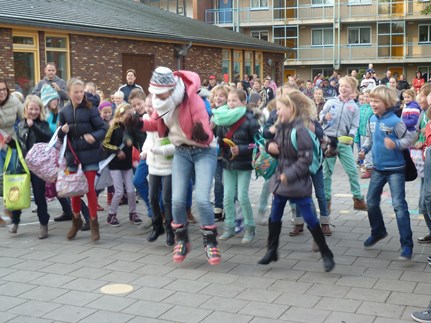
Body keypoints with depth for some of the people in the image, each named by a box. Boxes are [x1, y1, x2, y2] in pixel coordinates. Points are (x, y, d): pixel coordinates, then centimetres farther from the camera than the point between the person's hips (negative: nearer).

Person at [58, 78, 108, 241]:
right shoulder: (64, 112, 2)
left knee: (90, 188, -1)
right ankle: (76, 220, 31)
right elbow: (61, 136, 8)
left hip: (90, 155, -3)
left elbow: (103, 128, -9)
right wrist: (63, 131, -14)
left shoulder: (90, 109, -8)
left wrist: (94, 136, -28)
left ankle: (94, 222, 12)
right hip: (72, 155, 4)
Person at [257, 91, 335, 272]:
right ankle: (272, 251, 29)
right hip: (281, 179, 8)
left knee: (310, 220, 0)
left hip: (297, 182, -8)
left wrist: (290, 174, -23)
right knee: (274, 218, 14)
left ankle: (326, 254, 12)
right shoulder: (281, 127, 5)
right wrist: (271, 148, -5)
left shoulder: (300, 129, -19)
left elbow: (306, 158, -22)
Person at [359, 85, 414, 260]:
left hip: (395, 169, -7)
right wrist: (364, 149, -2)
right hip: (378, 168, 7)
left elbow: (408, 139, -15)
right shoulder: (372, 120, 2)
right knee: (371, 202, 17)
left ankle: (407, 245, -4)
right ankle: (378, 232, 40)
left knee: (399, 205, -9)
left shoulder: (395, 121, -19)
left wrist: (395, 144, -33)